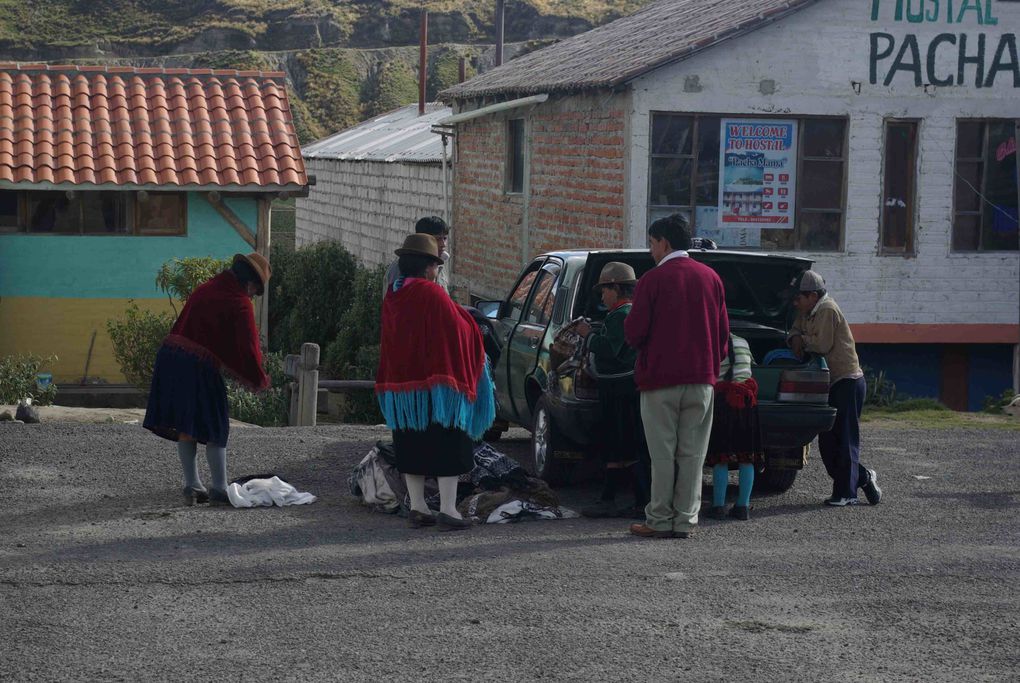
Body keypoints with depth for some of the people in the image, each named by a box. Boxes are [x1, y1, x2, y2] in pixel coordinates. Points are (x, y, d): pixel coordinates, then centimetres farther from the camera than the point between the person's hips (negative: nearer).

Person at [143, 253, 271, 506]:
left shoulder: (205, 288, 17)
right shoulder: (240, 304, -7)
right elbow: (248, 346, -9)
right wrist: (259, 380, 5)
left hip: (170, 355, 7)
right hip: (199, 368, -7)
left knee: (186, 428, 14)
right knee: (215, 428, 3)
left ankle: (192, 485, 16)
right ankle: (219, 489, 4)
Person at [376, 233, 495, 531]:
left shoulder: (392, 297, 6)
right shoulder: (432, 295, -15)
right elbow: (461, 330, -10)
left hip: (401, 385, 7)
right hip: (437, 383, -7)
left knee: (411, 448, 13)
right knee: (447, 446, -2)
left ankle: (417, 507, 16)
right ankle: (448, 510, -6)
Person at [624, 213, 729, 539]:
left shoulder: (652, 279, -8)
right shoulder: (711, 278, 7)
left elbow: (635, 332, -9)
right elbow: (723, 332, 10)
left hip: (660, 379, -4)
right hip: (701, 378, 4)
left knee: (663, 453, 1)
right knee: (692, 453, 6)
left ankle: (660, 521, 3)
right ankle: (685, 521, 7)